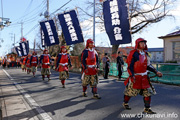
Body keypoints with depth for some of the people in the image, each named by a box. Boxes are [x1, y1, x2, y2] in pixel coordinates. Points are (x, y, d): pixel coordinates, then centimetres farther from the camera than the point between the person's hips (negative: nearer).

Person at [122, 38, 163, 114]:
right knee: (130, 92, 8)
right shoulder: (133, 53, -11)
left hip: (144, 77, 7)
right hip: (135, 77, -6)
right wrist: (132, 76, -22)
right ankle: (125, 103, 33)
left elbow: (148, 65, 17)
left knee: (148, 93, 3)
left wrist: (156, 72, 10)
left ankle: (147, 109, 14)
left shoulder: (145, 54, 11)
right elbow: (130, 66, -14)